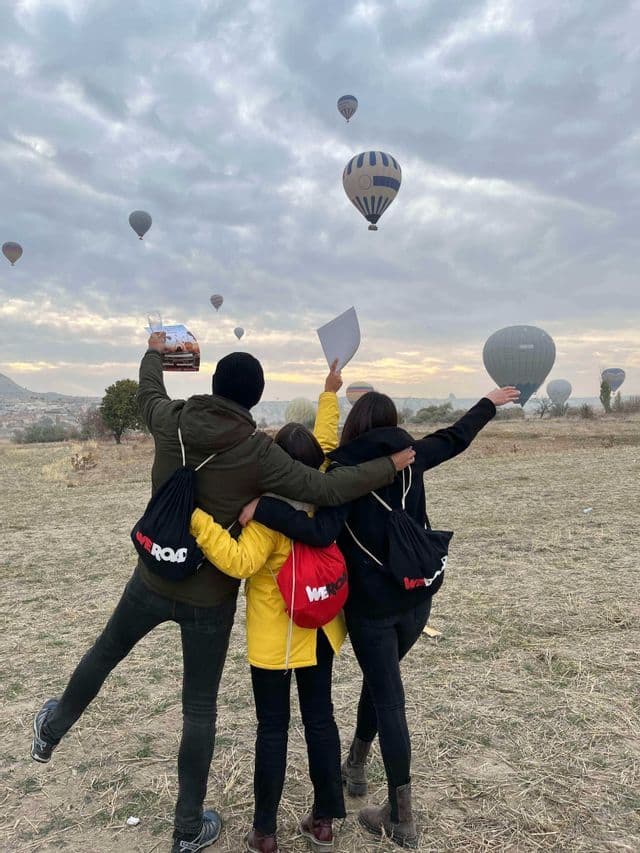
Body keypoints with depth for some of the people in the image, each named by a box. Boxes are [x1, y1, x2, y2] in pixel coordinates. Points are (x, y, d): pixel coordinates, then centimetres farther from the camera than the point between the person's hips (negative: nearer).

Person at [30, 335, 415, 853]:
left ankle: (52, 731, 55)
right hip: (210, 598, -3)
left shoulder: (172, 420, -9)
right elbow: (324, 489, -24)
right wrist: (391, 467, -12)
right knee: (200, 708, 13)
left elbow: (149, 391, 14)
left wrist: (155, 351, 34)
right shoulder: (259, 452, -21)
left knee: (106, 652, 30)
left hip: (153, 579, 4)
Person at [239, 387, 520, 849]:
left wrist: (261, 507, -30)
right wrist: (489, 403, 34)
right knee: (378, 679, 24)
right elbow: (455, 437, 18)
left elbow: (321, 532, -28)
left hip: (371, 604, -5)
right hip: (417, 597, 6)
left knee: (389, 700, 5)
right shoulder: (410, 455, 1)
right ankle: (355, 767, 43)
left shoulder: (345, 468, -15)